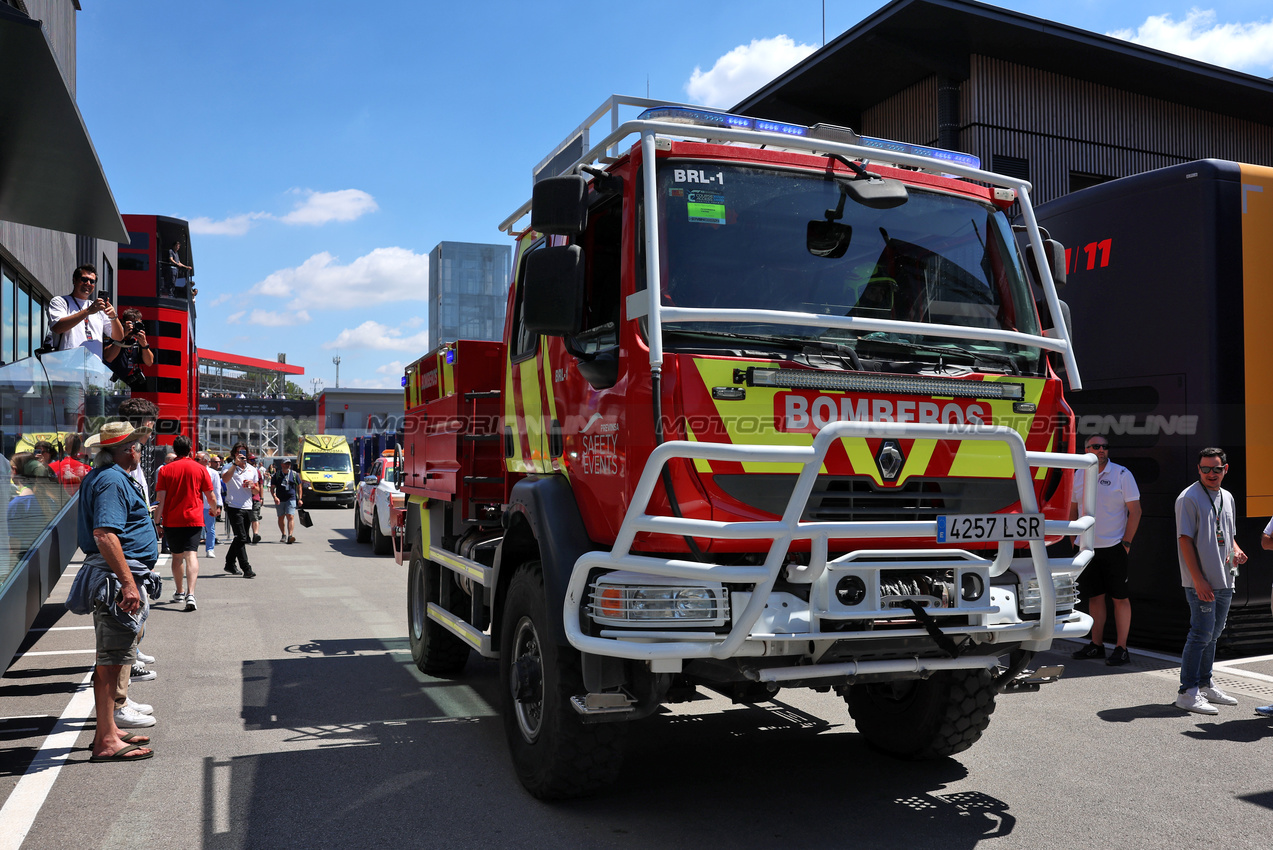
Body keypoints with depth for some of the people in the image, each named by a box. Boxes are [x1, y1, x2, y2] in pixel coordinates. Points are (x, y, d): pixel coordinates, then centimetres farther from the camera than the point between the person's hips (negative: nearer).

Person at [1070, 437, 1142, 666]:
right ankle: (1096, 645, 19)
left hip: (1113, 547, -4)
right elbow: (1074, 509, 16)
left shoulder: (1122, 474, -6)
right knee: (1094, 597, 10)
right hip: (1087, 548, 4)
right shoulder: (1079, 475, 7)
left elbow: (1135, 511, -6)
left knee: (1120, 598, 0)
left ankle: (1121, 649, 6)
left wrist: (1126, 542, -11)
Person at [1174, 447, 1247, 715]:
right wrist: (1198, 579, -18)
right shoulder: (1189, 498, -9)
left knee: (1213, 633, 15)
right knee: (1201, 633, -9)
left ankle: (1205, 685, 27)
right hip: (1201, 582, -8)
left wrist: (1236, 550, 0)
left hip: (1224, 580, 8)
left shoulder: (1227, 497, 14)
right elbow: (1185, 539, -13)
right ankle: (1187, 692, -4)